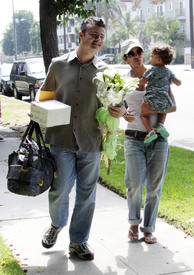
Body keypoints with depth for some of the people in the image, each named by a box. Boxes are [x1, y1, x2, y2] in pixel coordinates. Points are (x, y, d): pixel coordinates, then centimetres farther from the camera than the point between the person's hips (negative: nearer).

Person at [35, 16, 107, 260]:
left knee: (86, 194, 6)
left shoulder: (104, 71, 6)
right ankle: (57, 224, 32)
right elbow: (44, 93, 16)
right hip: (61, 139, -1)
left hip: (90, 142, 1)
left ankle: (78, 241, 23)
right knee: (59, 190, -1)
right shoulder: (59, 65, 6)